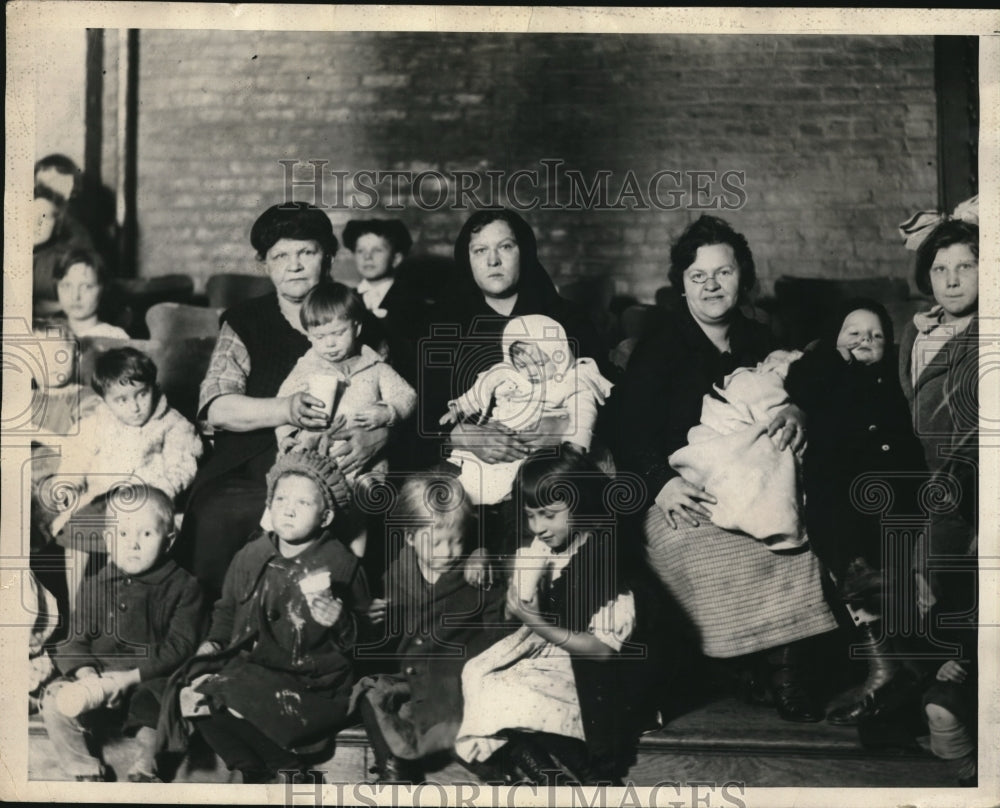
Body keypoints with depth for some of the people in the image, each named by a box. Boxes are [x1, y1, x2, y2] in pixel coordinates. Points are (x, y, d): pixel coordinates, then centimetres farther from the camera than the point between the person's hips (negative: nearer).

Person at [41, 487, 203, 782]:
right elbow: (76, 640, 8)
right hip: (98, 683, 3)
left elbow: (179, 647, -7)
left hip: (151, 683, -3)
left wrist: (131, 677, -17)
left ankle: (144, 771, -5)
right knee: (54, 700, -20)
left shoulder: (183, 586, 0)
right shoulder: (94, 586, 10)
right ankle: (85, 773, -3)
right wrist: (86, 673, -14)